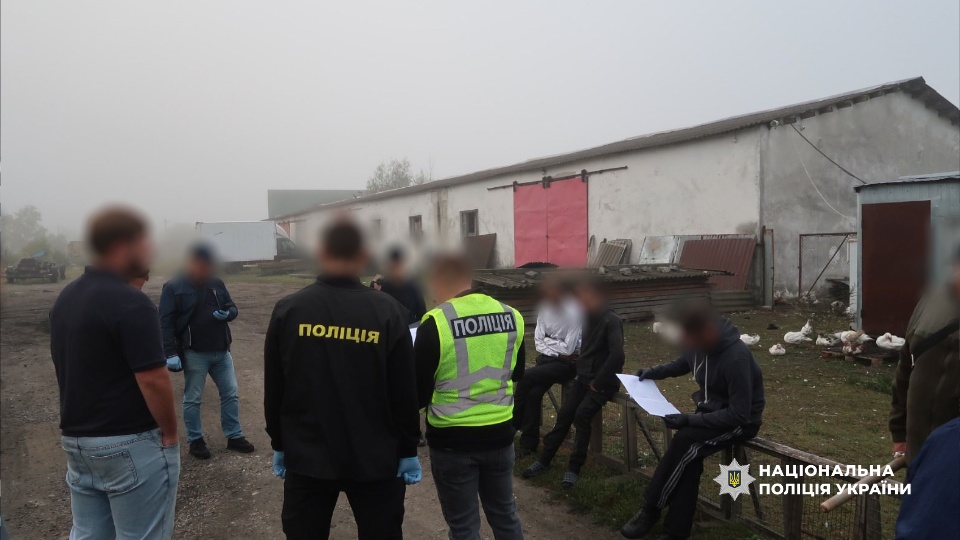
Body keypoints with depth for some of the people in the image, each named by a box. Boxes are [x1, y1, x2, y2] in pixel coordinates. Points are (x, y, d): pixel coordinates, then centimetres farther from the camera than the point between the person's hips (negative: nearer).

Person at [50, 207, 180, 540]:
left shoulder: (65, 298, 8)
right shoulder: (130, 303, -20)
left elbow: (67, 367, 16)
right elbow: (153, 380, -22)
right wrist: (170, 433, -9)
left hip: (76, 441, 8)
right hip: (131, 444, -8)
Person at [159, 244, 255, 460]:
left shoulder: (216, 283, 8)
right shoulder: (173, 287, -8)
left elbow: (232, 307, 15)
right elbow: (166, 323, -11)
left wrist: (227, 314, -11)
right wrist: (171, 353, -19)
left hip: (222, 351, 5)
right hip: (194, 354, -5)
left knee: (230, 394, 11)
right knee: (192, 399, 6)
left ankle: (234, 436, 23)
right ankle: (195, 440, 21)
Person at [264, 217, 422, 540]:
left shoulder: (287, 310, -6)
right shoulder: (388, 312, -12)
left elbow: (273, 391, 1)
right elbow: (405, 393, -8)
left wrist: (279, 444, 14)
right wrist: (408, 450, 3)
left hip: (306, 457, 2)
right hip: (375, 459, -1)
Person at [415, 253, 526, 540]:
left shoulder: (436, 323, -17)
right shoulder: (512, 316, -2)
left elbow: (419, 392, -11)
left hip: (452, 440, -4)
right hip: (500, 433, 4)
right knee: (505, 514, 22)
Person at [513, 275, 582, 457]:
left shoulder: (574, 312, -18)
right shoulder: (545, 308, 2)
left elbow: (568, 349, -19)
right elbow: (538, 342, 4)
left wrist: (548, 341, -5)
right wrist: (557, 351, -12)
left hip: (567, 364, -5)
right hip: (547, 359, 5)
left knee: (526, 377, -24)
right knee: (534, 392, -21)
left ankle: (514, 424, -5)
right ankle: (529, 443, -11)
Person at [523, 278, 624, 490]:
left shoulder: (611, 320, -16)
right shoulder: (589, 318, 9)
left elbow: (617, 355, -26)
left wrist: (598, 382, -21)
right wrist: (581, 373, 6)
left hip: (604, 381, -7)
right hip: (585, 378, 7)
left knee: (581, 415, -24)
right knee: (564, 414, -5)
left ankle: (575, 468, -14)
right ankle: (544, 459, 4)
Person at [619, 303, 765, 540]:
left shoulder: (736, 358, -32)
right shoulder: (700, 343, -9)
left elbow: (739, 414, -28)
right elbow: (683, 363, 15)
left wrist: (690, 420, -30)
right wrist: (654, 372, -2)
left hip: (741, 421, -7)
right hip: (712, 410, 7)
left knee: (685, 442, -26)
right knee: (689, 454, -19)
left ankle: (651, 511, -10)